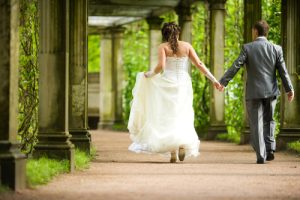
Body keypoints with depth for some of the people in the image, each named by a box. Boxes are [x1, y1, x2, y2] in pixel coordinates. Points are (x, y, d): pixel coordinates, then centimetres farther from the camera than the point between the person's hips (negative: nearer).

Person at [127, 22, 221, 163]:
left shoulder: (163, 47, -3)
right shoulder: (186, 46, 4)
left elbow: (161, 66, -16)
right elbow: (199, 64, -1)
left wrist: (150, 75, 1)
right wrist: (213, 79, 3)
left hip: (167, 84, -2)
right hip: (183, 85, 2)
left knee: (168, 117, 5)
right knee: (182, 117, 13)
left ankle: (173, 152, -4)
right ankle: (183, 145, -10)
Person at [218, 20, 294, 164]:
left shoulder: (247, 48, -6)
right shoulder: (276, 49, 0)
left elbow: (235, 67, -11)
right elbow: (283, 71, 2)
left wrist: (223, 82, -6)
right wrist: (289, 89, 10)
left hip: (253, 92, -2)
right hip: (271, 92, 2)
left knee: (256, 124, 3)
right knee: (269, 121, 20)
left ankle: (261, 156, -2)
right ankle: (270, 148, 7)